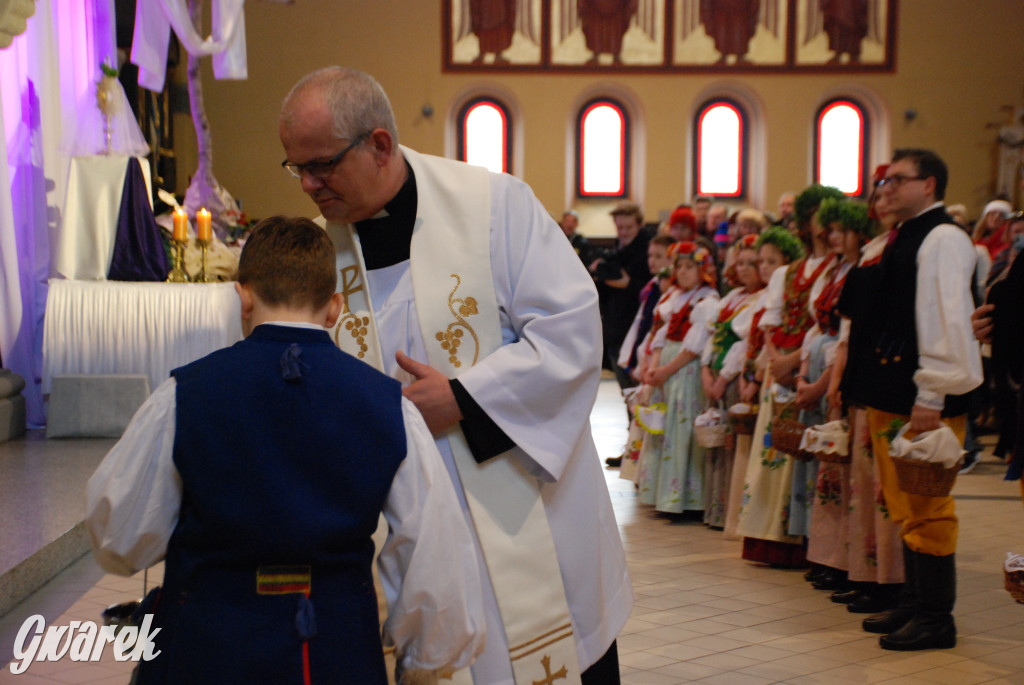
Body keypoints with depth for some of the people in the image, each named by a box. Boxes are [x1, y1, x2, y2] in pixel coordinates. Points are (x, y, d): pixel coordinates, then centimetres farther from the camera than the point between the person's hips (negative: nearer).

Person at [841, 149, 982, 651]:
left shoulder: (943, 239, -10)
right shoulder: (902, 240, 19)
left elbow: (946, 322, -17)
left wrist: (931, 397, -21)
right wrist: (872, 393, 18)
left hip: (924, 401, -9)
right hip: (890, 398, 9)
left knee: (928, 509, -4)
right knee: (905, 507, 14)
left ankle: (936, 619, 4)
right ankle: (914, 605, 23)